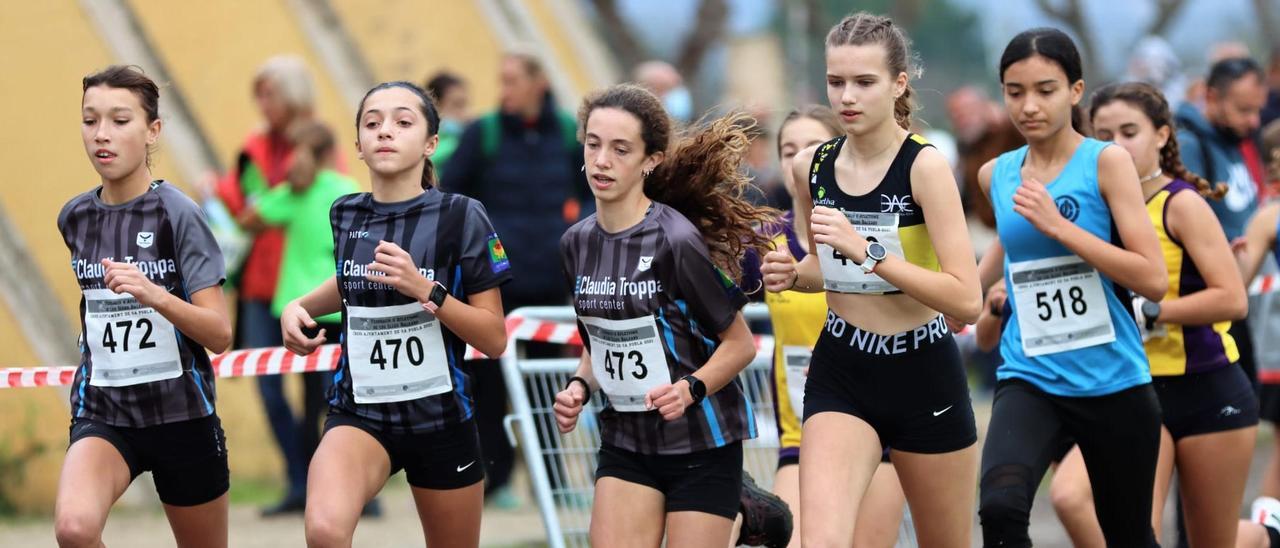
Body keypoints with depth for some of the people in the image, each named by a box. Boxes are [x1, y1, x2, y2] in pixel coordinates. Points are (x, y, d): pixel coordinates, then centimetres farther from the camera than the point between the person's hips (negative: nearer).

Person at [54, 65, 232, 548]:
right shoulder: (75, 218, 3)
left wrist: (154, 296, -31)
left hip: (182, 414, -2)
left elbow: (219, 335, -16)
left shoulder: (177, 214, -11)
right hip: (102, 413, 2)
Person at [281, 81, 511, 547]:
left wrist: (426, 290, -22)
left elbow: (495, 339, -9)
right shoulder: (346, 215, 2)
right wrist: (300, 307, 7)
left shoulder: (461, 217, -9)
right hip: (359, 411, 1)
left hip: (440, 418, -1)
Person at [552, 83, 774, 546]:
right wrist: (580, 387, -1)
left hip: (700, 445, -5)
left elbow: (739, 343, -9)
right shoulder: (578, 243, 3)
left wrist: (691, 389, -24)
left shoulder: (677, 240, -17)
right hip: (625, 443, 5)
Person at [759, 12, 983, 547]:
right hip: (840, 375, 3)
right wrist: (792, 273, -2)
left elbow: (966, 300, -21)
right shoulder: (811, 166, 1)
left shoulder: (924, 166, -14)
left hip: (924, 378, -3)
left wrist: (867, 251, -28)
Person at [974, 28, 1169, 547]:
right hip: (1030, 380, 2)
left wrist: (1058, 226, -21)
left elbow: (1154, 280, -16)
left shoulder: (1107, 162, -8)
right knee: (1000, 505, -27)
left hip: (1113, 383, -2)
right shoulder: (996, 175, 4)